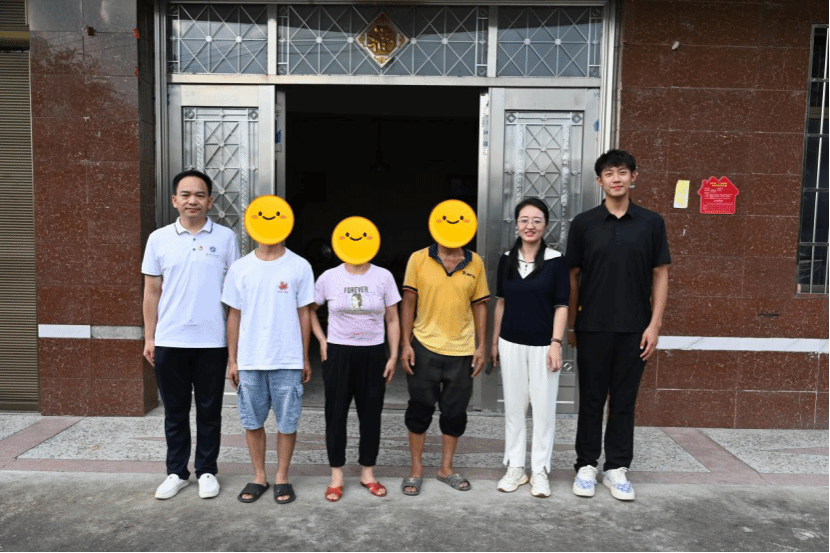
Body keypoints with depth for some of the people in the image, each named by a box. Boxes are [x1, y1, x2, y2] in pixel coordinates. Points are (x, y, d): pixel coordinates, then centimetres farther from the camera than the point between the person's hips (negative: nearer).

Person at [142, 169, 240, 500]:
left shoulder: (226, 238, 0)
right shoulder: (159, 239, 4)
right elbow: (152, 291, 7)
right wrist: (149, 337, 4)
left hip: (212, 341, -1)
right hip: (169, 341, 2)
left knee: (209, 411, 10)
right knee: (175, 411, 13)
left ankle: (207, 471, 25)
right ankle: (176, 472, 28)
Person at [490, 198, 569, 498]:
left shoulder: (556, 260, -5)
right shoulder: (507, 259, 5)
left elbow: (561, 306, -4)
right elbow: (501, 302, 11)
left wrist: (556, 343, -12)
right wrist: (494, 342, 11)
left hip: (542, 345, -3)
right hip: (511, 344, 3)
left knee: (544, 407, 4)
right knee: (513, 406, 10)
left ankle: (540, 470, 19)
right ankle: (515, 467, 23)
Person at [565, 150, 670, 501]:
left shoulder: (651, 223, 2)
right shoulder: (584, 223, 0)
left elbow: (660, 275, 4)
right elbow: (573, 275, 4)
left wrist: (654, 325, -3)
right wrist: (570, 325, 3)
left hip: (634, 328, 1)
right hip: (592, 327, -1)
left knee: (624, 400, 9)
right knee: (591, 399, 8)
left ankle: (617, 469, 22)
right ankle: (586, 466, 21)